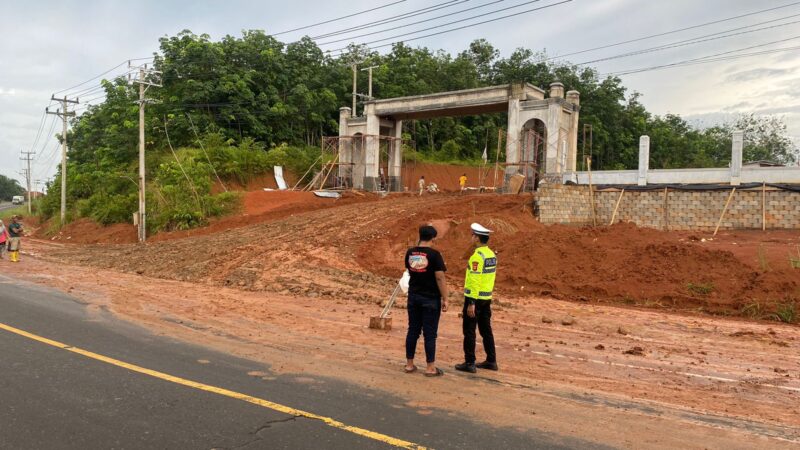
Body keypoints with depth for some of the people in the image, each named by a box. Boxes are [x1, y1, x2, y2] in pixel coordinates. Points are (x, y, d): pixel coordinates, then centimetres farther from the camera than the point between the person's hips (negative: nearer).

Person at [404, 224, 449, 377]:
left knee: (413, 330, 12)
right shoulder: (434, 254, -14)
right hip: (431, 299, -5)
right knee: (430, 333, 1)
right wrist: (445, 299, -9)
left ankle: (409, 364, 18)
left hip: (413, 297, 5)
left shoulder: (410, 253, 3)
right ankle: (430, 368, 7)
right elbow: (440, 278, -15)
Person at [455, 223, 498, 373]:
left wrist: (471, 303, -21)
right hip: (487, 298, 9)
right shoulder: (491, 254, 9)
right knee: (486, 329, 15)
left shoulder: (477, 256, -18)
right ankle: (491, 361, 20)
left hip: (475, 297, -8)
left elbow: (475, 281, -22)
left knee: (469, 330, 0)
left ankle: (469, 363, 4)